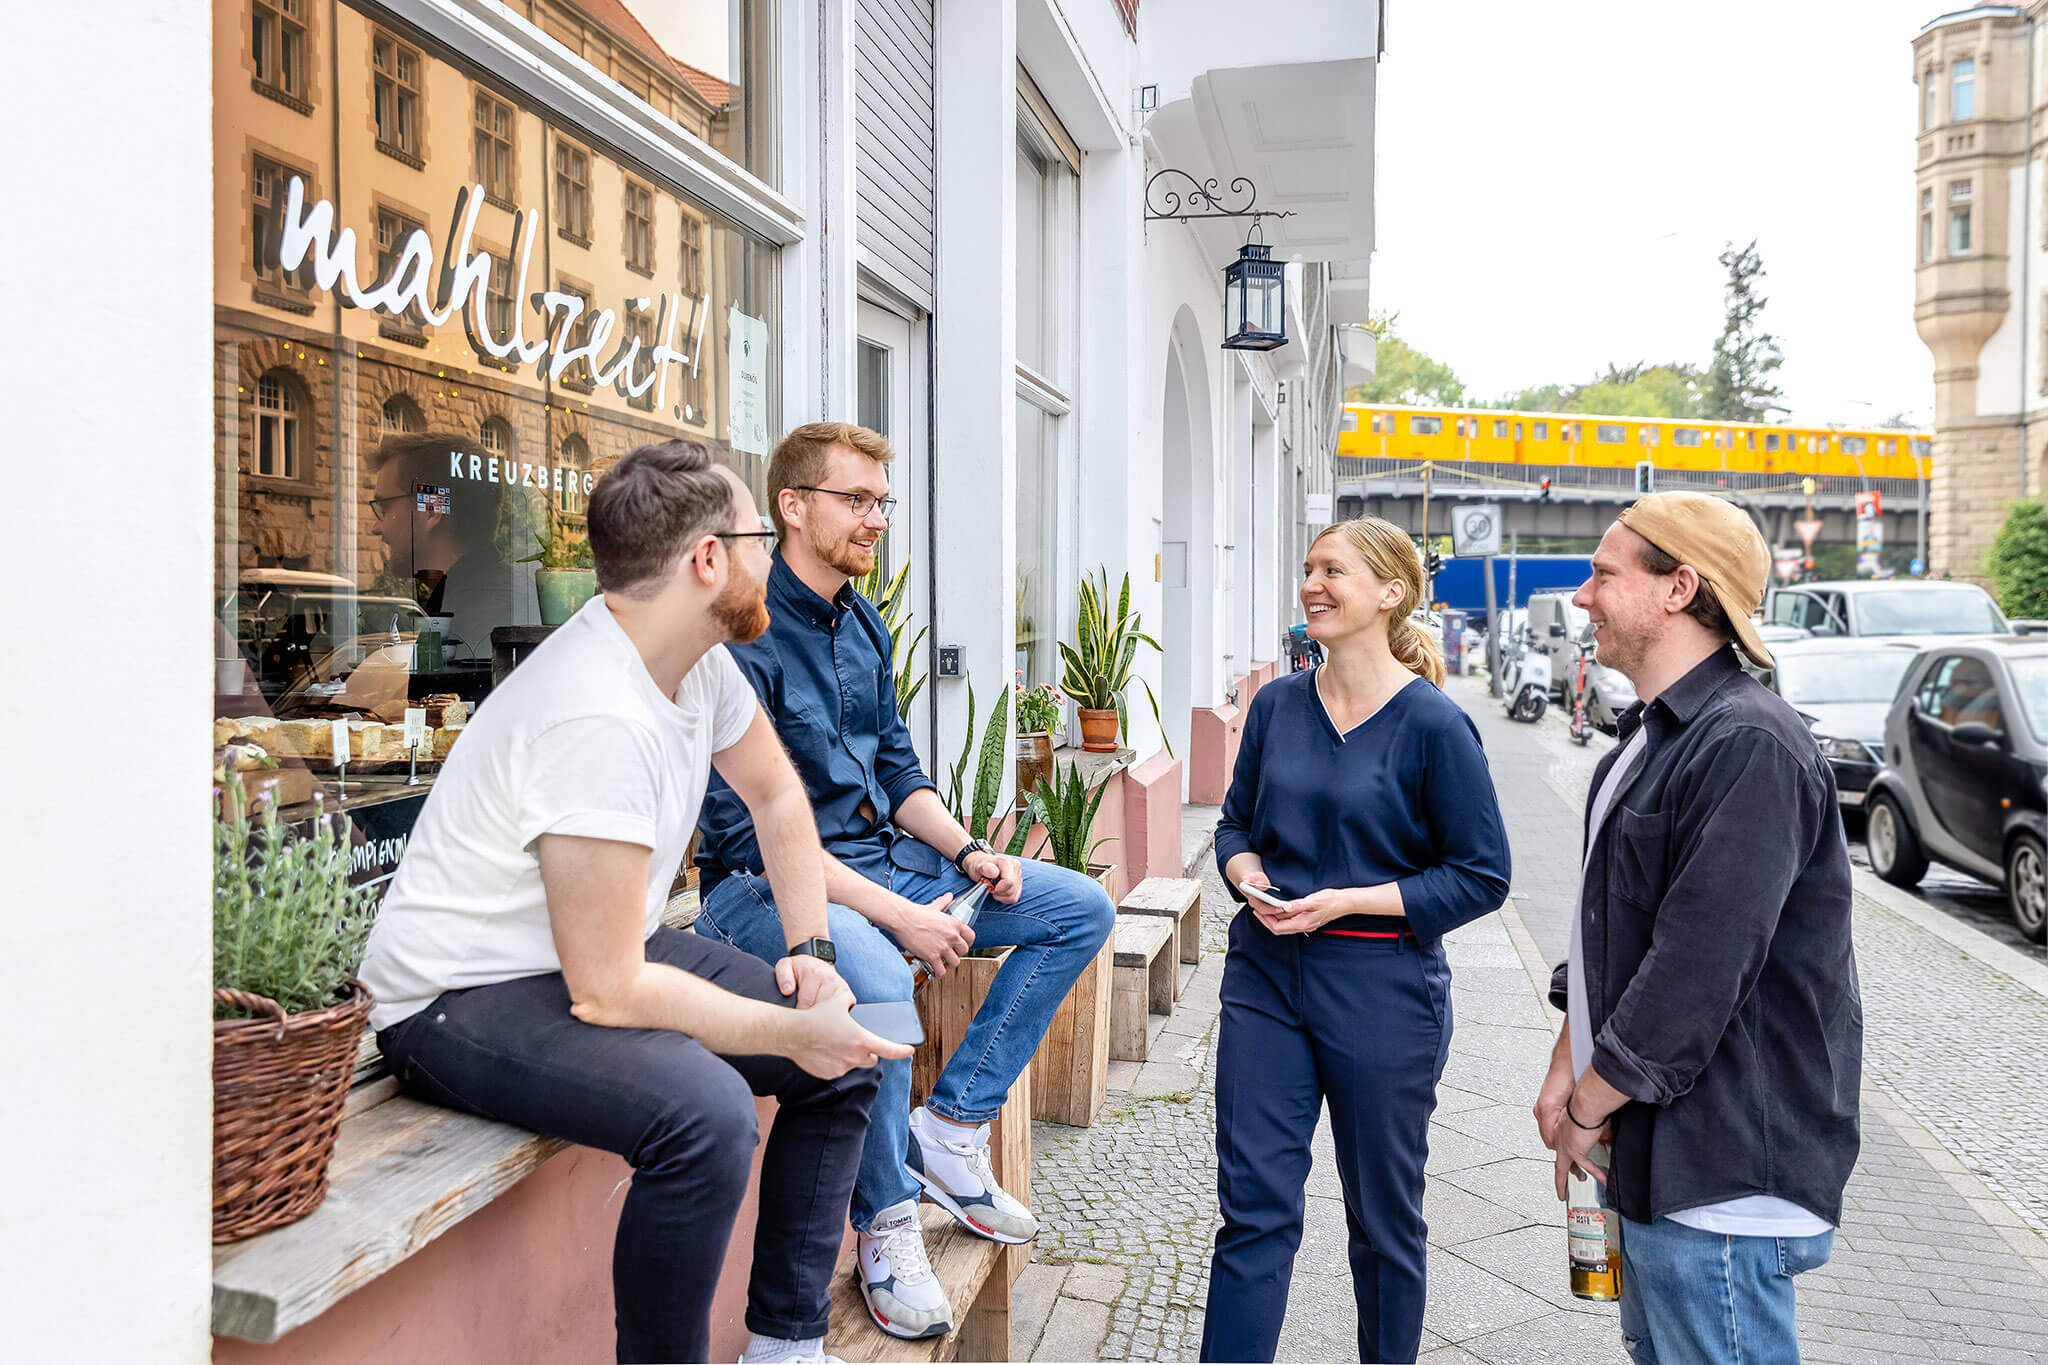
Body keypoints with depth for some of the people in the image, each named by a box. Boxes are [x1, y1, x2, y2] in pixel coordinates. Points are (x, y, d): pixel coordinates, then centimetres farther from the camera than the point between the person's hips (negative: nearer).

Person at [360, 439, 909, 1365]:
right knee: (705, 1110, -34)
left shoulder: (698, 657, -2)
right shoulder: (599, 720, -30)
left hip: (606, 950, 9)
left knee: (844, 1055, 0)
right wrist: (791, 1032, -21)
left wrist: (810, 949, 6)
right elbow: (606, 991, -29)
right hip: (462, 1000, -9)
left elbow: (775, 793, 15)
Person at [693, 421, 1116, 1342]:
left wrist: (968, 852, -1)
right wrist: (897, 914, -25)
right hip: (768, 883, -9)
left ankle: (950, 1124, 2)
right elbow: (751, 826, -23)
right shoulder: (745, 632, -16)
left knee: (1080, 909, 3)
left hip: (879, 856, 9)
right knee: (878, 980, -39)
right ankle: (888, 1224, -13)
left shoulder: (863, 625, 11)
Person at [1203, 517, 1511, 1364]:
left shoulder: (1433, 724, -11)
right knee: (1254, 1204, 5)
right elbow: (1235, 821, 15)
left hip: (1381, 990, -3)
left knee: (1384, 1214, 15)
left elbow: (1482, 876, -9)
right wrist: (1247, 872, -8)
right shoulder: (1277, 704, 3)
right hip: (1265, 975, 4)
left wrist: (1347, 900, -17)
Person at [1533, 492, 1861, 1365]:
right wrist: (1566, 1071, 10)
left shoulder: (1749, 745, -21)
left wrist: (1588, 1107, -14)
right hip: (1650, 1148, 10)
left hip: (1718, 1171, -10)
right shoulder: (1650, 738, 12)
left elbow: (1698, 973, -25)